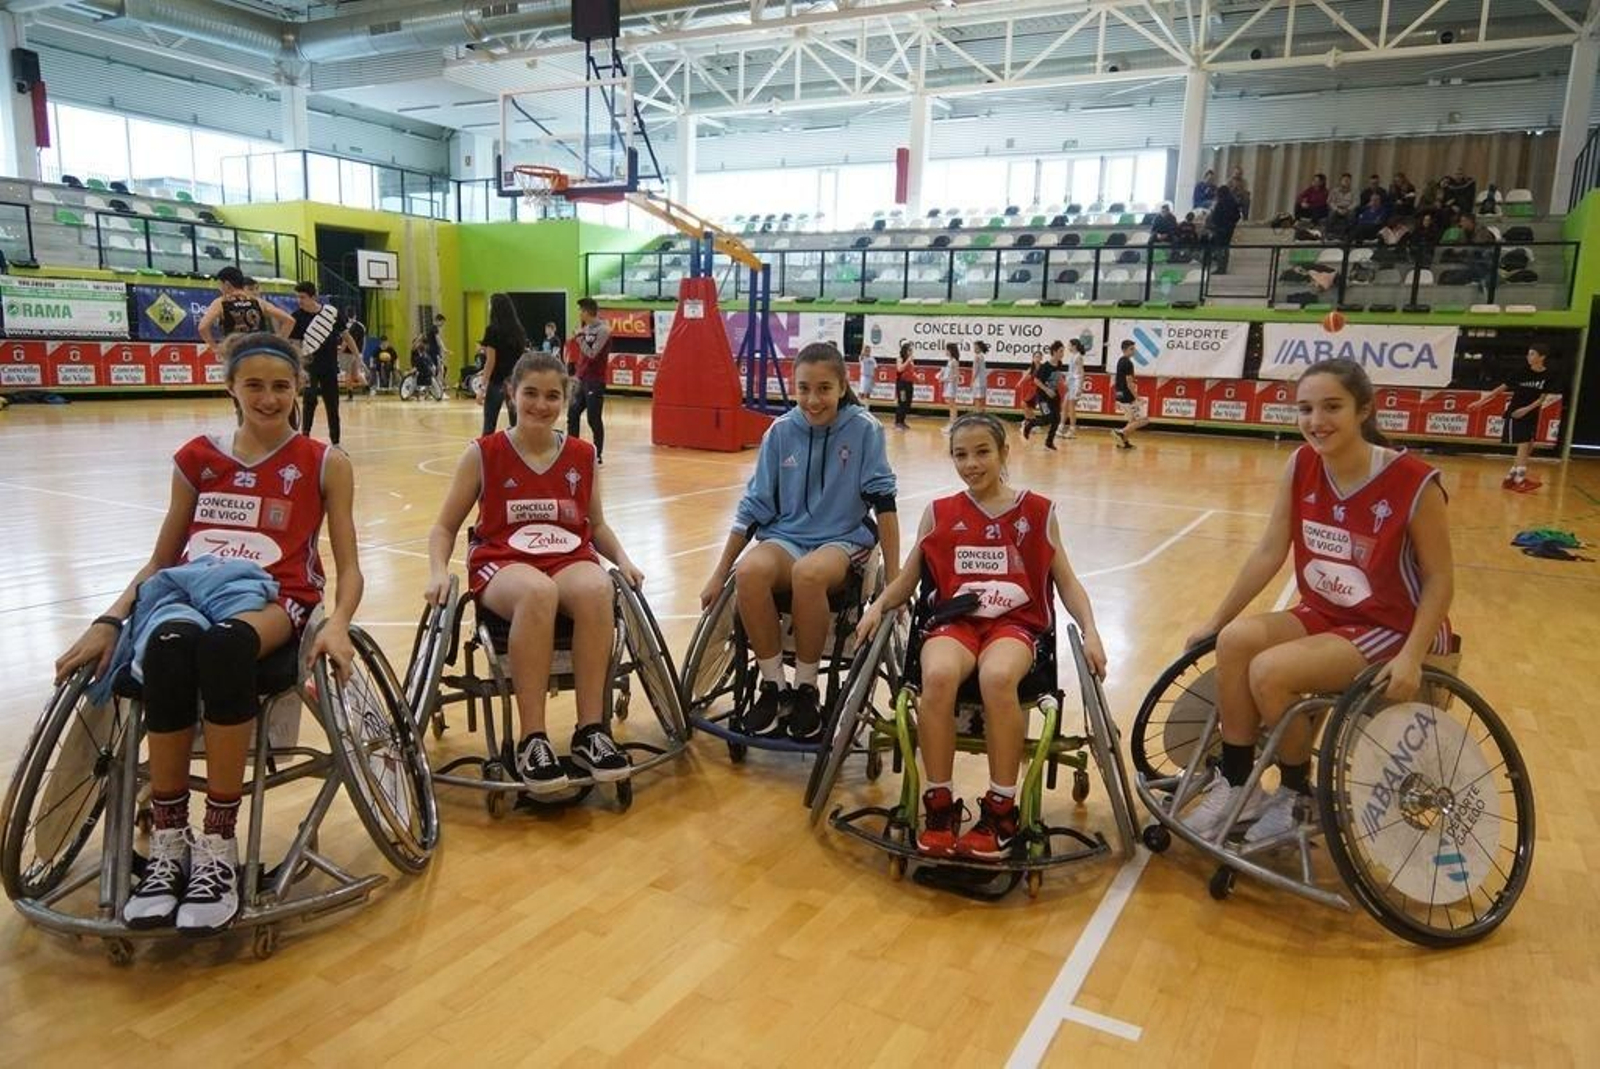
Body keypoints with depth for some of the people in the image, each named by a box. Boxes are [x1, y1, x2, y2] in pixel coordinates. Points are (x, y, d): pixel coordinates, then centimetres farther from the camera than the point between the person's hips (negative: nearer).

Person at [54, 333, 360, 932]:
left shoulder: (324, 465, 10)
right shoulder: (197, 459, 17)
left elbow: (349, 568, 5)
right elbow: (160, 559, 21)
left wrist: (337, 625, -15)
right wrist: (108, 621, 4)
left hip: (272, 601, -2)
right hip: (184, 588, 2)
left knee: (224, 643, -41)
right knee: (171, 645, -39)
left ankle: (217, 847, -31)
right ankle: (167, 845, -25)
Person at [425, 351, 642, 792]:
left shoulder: (583, 456, 11)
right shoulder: (484, 454, 4)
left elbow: (597, 525, 21)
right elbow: (444, 527, 7)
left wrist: (622, 559, 2)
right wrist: (438, 572, -11)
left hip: (570, 558, 2)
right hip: (502, 564, -2)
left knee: (595, 590, -36)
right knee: (538, 593, -39)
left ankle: (591, 731, -26)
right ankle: (532, 740, -32)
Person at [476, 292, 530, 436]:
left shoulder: (492, 330, -9)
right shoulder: (518, 331, 7)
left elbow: (491, 361, -12)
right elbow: (522, 359, 9)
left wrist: (482, 387, -10)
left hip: (496, 383, -5)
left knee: (489, 426, 1)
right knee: (517, 425, 8)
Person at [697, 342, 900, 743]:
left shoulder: (864, 429, -8)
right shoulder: (781, 431, 0)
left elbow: (882, 499, -7)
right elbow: (755, 505, 5)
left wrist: (893, 576, -11)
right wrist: (719, 573, 4)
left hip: (844, 539, -3)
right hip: (786, 536, 3)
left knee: (809, 573, -38)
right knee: (749, 572, -32)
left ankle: (805, 690, -16)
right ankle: (773, 687, -14)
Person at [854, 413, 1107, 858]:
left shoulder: (1038, 511, 9)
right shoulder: (939, 513, 11)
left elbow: (1066, 581, 9)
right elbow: (907, 579, 13)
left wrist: (1089, 630, -5)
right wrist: (877, 606, -6)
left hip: (1015, 622, -1)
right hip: (954, 620, 1)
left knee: (997, 677, -37)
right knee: (937, 675, -34)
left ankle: (1001, 810, -18)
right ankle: (940, 805, -16)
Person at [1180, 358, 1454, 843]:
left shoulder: (1412, 481, -21)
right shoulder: (1302, 467, -6)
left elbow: (1439, 579, -14)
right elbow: (1268, 553, 1)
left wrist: (1411, 658, -24)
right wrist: (1215, 619, 2)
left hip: (1389, 628, -5)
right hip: (1324, 615, 6)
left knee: (1270, 671, -25)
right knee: (1235, 639, -20)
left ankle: (1297, 797, 1)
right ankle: (1236, 785, -5)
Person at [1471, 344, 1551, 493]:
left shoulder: (1547, 376, -3)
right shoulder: (1521, 372, -8)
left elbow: (1541, 399, -2)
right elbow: (1502, 388, -3)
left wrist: (1527, 409, -18)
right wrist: (1482, 401, -6)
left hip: (1532, 416, 4)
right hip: (1514, 414, -4)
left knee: (1528, 449, 5)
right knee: (1523, 447, -11)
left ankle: (1510, 477, 15)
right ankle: (1520, 479, -10)